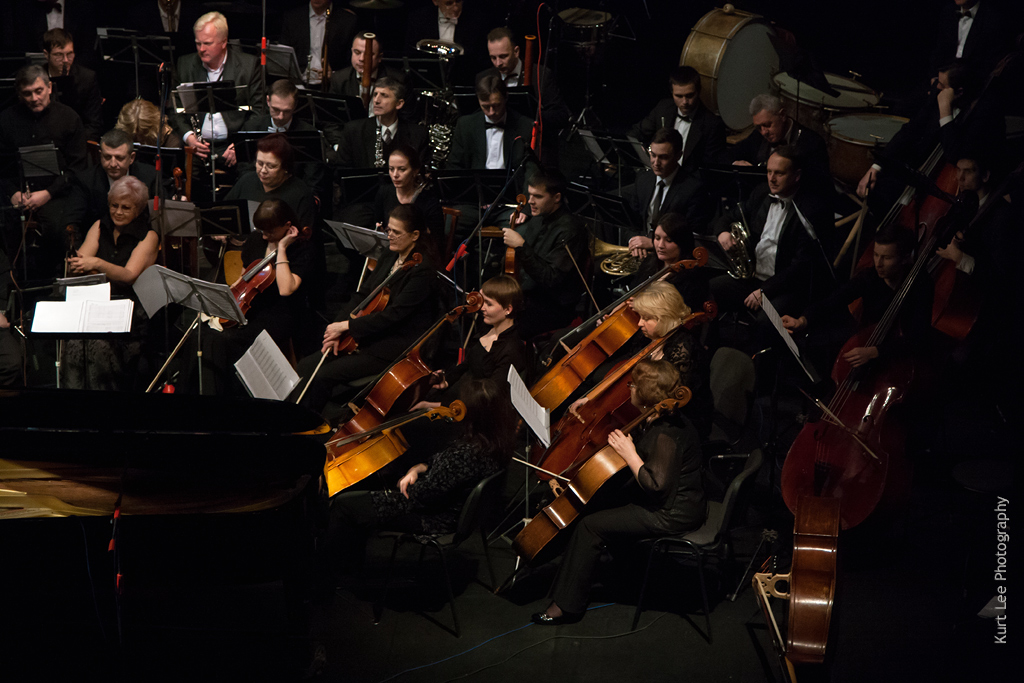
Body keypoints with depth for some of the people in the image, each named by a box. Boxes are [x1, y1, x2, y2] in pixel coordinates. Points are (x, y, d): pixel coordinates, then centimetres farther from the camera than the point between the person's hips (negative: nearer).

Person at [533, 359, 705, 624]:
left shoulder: (666, 435, -26)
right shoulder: (656, 422, 6)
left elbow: (657, 486, -31)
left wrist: (629, 453, -23)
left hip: (671, 515, -11)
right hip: (674, 501, 11)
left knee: (590, 525, -10)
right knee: (596, 503, 16)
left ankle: (567, 605, -1)